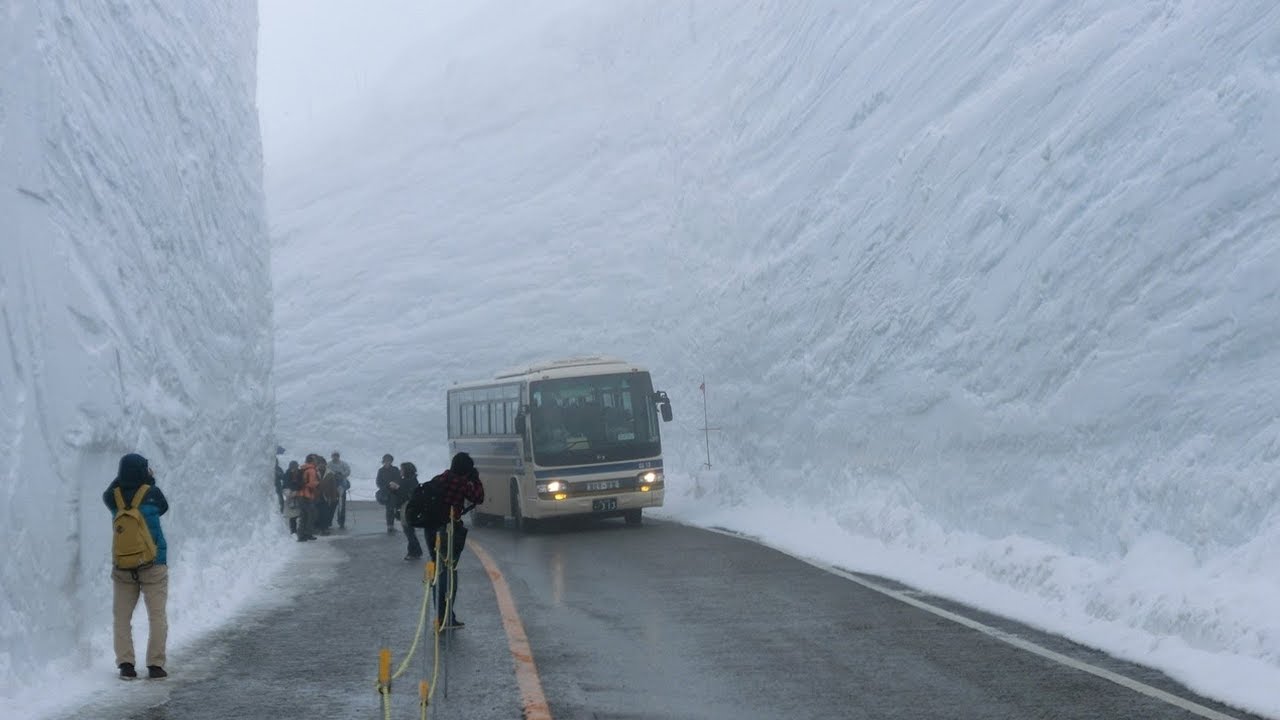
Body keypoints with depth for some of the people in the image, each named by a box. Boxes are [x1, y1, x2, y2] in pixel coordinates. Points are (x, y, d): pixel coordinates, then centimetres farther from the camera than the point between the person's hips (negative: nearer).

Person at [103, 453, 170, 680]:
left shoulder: (113, 497, -4)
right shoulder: (152, 493, -9)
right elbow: (163, 508, 13)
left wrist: (124, 476, 12)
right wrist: (150, 480, 21)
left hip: (123, 568, 2)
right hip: (154, 567, -2)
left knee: (122, 617, 9)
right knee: (157, 616, 3)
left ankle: (125, 663, 0)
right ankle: (155, 665, -1)